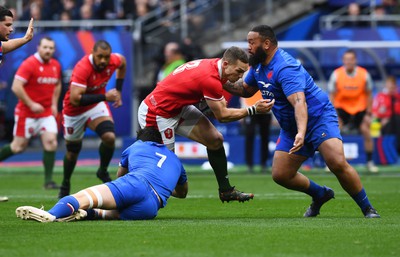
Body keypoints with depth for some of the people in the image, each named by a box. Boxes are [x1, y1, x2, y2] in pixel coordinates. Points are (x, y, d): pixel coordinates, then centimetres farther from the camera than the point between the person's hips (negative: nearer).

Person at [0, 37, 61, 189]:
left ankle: (48, 180, -6)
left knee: (51, 142, -10)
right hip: (27, 112, -5)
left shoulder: (56, 65, 5)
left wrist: (54, 104, 12)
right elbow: (16, 87, -20)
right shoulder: (29, 64, -15)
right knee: (19, 146, 1)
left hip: (47, 112, 5)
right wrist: (31, 104, -20)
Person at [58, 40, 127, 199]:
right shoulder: (82, 68, -34)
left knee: (109, 137, -23)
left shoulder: (115, 60, -17)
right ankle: (65, 185, 38)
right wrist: (104, 97, -42)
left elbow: (122, 63, 11)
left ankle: (103, 172, 4)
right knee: (72, 151, 12)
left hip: (97, 105, 3)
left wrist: (118, 91, 6)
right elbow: (75, 99, -41)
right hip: (75, 111, -3)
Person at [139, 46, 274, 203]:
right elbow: (222, 116, -21)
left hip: (179, 108, 10)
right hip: (156, 114, -10)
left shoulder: (212, 65, -5)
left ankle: (226, 190, 10)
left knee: (215, 140, 4)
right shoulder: (210, 79, -31)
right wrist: (253, 110, -19)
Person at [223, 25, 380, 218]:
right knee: (280, 175, -1)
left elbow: (299, 102, -38)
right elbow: (246, 89, 21)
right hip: (290, 128, 9)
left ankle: (367, 208, -13)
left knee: (338, 163, -27)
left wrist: (301, 133, -52)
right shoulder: (258, 65, 4)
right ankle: (320, 194, 23)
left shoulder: (285, 67, -26)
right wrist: (224, 84, 3)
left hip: (319, 117, -9)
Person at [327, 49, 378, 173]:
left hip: (360, 108, 1)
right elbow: (332, 95, -10)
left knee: (366, 132, -6)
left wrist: (368, 113, -5)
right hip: (341, 107, -1)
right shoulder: (336, 74, -17)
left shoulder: (364, 74, -14)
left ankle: (370, 163, 9)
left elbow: (368, 95, -2)